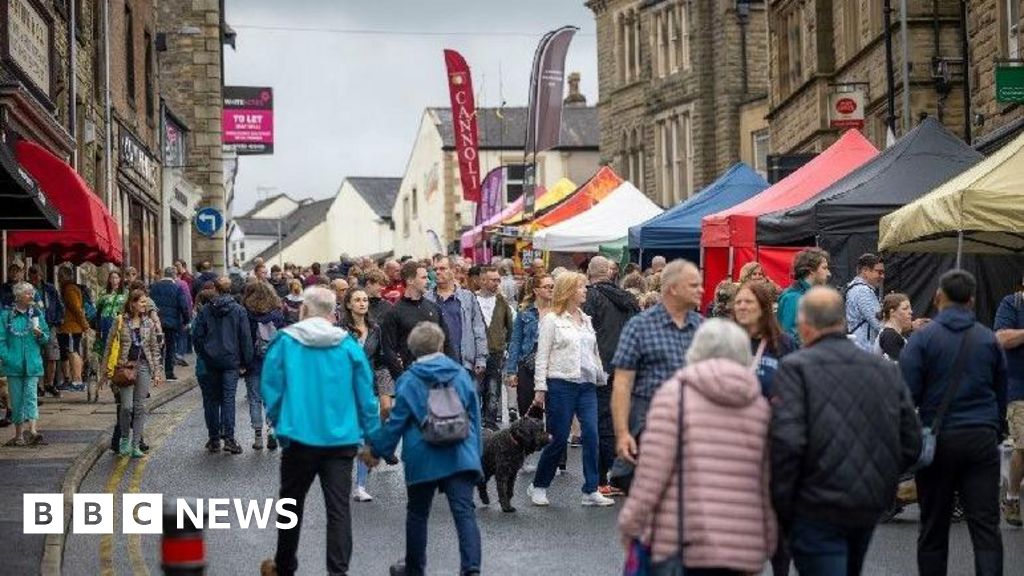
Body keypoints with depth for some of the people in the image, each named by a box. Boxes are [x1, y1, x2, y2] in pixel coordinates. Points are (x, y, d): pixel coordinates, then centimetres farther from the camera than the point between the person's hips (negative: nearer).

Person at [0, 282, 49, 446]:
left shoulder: (36, 314, 7)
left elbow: (46, 338, 12)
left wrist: (40, 334, -10)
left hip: (32, 363, 1)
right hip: (13, 364, -1)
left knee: (31, 395, -11)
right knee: (16, 398, 5)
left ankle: (32, 429, -24)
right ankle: (19, 434, 12)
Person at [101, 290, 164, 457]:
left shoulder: (149, 323, 8)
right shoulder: (120, 322, -1)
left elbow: (155, 349, 11)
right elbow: (110, 346, 2)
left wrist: (157, 372, 5)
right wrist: (105, 371, 0)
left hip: (144, 366, 3)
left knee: (140, 407, 2)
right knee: (126, 406, -11)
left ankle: (136, 445, 8)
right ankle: (125, 438, 12)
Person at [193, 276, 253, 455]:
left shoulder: (205, 311, 1)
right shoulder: (239, 310, -3)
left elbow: (197, 336, 2)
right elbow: (246, 338, -4)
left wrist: (203, 355, 13)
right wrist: (246, 362, 2)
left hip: (211, 361, 2)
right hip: (231, 360, -2)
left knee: (212, 400, 10)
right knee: (229, 398, -3)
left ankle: (214, 439, 12)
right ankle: (228, 438, -13)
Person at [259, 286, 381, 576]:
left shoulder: (285, 342, -5)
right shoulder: (348, 345, -3)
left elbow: (270, 387, -2)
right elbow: (365, 396, -1)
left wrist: (278, 421, 14)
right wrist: (373, 438, 7)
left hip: (300, 436, 0)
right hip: (342, 439, 0)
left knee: (292, 503, 17)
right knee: (338, 507, 0)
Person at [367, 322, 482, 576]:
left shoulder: (409, 381, -5)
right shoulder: (461, 375, 4)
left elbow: (396, 422, -4)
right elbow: (474, 416, 8)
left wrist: (377, 449, 9)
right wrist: (476, 452, 17)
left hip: (423, 459, -1)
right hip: (460, 456, 1)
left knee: (417, 514, 15)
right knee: (464, 513, -5)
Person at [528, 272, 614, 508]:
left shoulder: (586, 320, 16)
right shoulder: (552, 320, -2)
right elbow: (542, 356, -4)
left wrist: (602, 377, 17)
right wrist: (540, 388, -9)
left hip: (586, 385, 5)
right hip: (561, 384, -5)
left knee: (591, 435, -5)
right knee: (559, 439, -2)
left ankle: (591, 491, -1)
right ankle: (539, 486, 15)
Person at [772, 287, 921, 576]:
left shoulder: (796, 368, -9)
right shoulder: (886, 370, 8)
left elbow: (786, 441, -19)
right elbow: (911, 442, 9)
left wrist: (781, 508, -9)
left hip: (818, 510, -6)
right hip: (871, 508, 7)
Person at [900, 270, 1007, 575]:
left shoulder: (922, 338, -4)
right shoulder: (989, 340, 7)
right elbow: (1001, 394, 16)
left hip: (937, 438, -2)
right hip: (982, 439, 2)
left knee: (933, 527, 9)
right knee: (986, 527, -2)